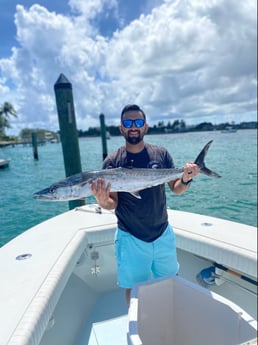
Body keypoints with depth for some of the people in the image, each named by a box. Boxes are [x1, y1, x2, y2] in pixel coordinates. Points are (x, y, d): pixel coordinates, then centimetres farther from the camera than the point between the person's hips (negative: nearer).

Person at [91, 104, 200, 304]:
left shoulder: (161, 154, -4)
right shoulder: (112, 162, -10)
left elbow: (176, 189, 0)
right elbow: (113, 203, -10)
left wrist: (186, 180, -20)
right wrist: (103, 202, -32)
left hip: (163, 233, 3)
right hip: (131, 238, -2)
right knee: (134, 289, 15)